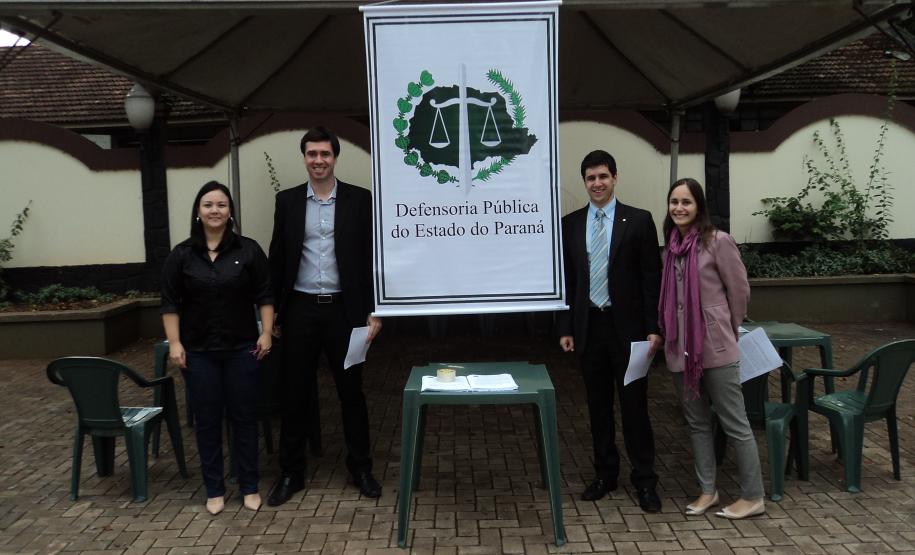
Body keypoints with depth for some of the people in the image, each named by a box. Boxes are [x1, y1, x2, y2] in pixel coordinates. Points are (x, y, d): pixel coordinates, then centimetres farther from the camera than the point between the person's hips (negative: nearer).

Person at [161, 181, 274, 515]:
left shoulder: (248, 250, -1)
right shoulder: (181, 255, 0)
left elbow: (264, 296, 2)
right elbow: (170, 304, 2)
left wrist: (266, 333, -5)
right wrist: (174, 343, -4)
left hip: (241, 349, 0)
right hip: (199, 352, 1)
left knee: (244, 416, 7)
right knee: (207, 420, 8)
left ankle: (249, 487, 19)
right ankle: (214, 490, 20)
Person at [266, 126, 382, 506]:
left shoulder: (359, 199, 0)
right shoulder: (287, 200, 6)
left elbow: (371, 257, 0)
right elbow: (277, 258, 8)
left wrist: (373, 311, -5)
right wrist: (272, 312, 4)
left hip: (343, 309, -1)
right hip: (300, 310, 2)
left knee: (351, 392, 8)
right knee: (294, 393, 7)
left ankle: (360, 468, 22)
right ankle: (291, 472, 21)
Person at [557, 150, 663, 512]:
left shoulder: (639, 220, -2)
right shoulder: (570, 224, 6)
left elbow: (652, 278, -3)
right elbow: (566, 280, 7)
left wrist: (654, 328, -8)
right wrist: (565, 328, 4)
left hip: (627, 326, -3)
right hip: (589, 327, 3)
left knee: (634, 404, 3)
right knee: (598, 405, 11)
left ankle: (644, 480, 15)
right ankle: (605, 474, 25)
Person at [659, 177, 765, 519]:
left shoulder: (718, 241, -10)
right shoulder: (671, 245, 8)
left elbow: (739, 291, -3)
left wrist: (728, 330, 8)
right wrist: (667, 333, 14)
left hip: (715, 346, -6)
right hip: (680, 347, 6)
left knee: (734, 423, 3)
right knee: (697, 423, 15)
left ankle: (753, 496, 16)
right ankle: (708, 490, 26)